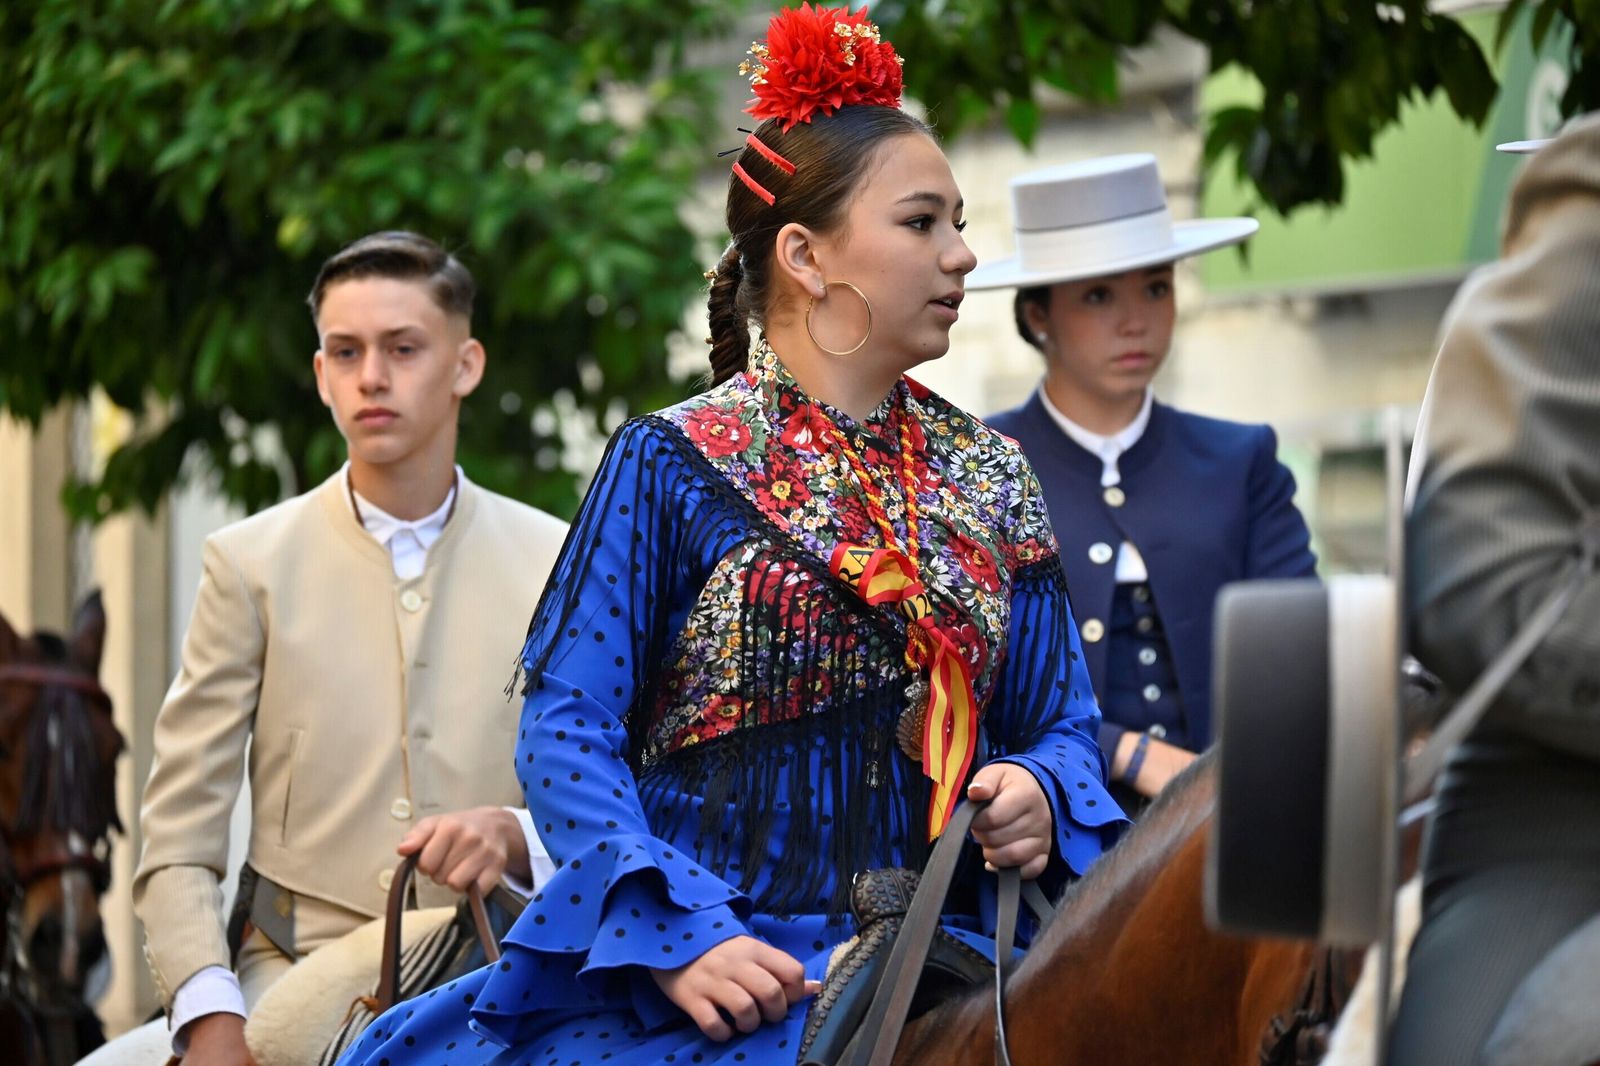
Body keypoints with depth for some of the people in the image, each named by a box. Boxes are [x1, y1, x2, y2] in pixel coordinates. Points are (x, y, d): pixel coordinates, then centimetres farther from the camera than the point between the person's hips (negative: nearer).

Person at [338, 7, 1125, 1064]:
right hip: (724, 977, -3)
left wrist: (1040, 794, -7)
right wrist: (677, 933, -17)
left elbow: (1061, 726, 17)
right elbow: (568, 729, -4)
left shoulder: (991, 479, 15)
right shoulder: (668, 466, 2)